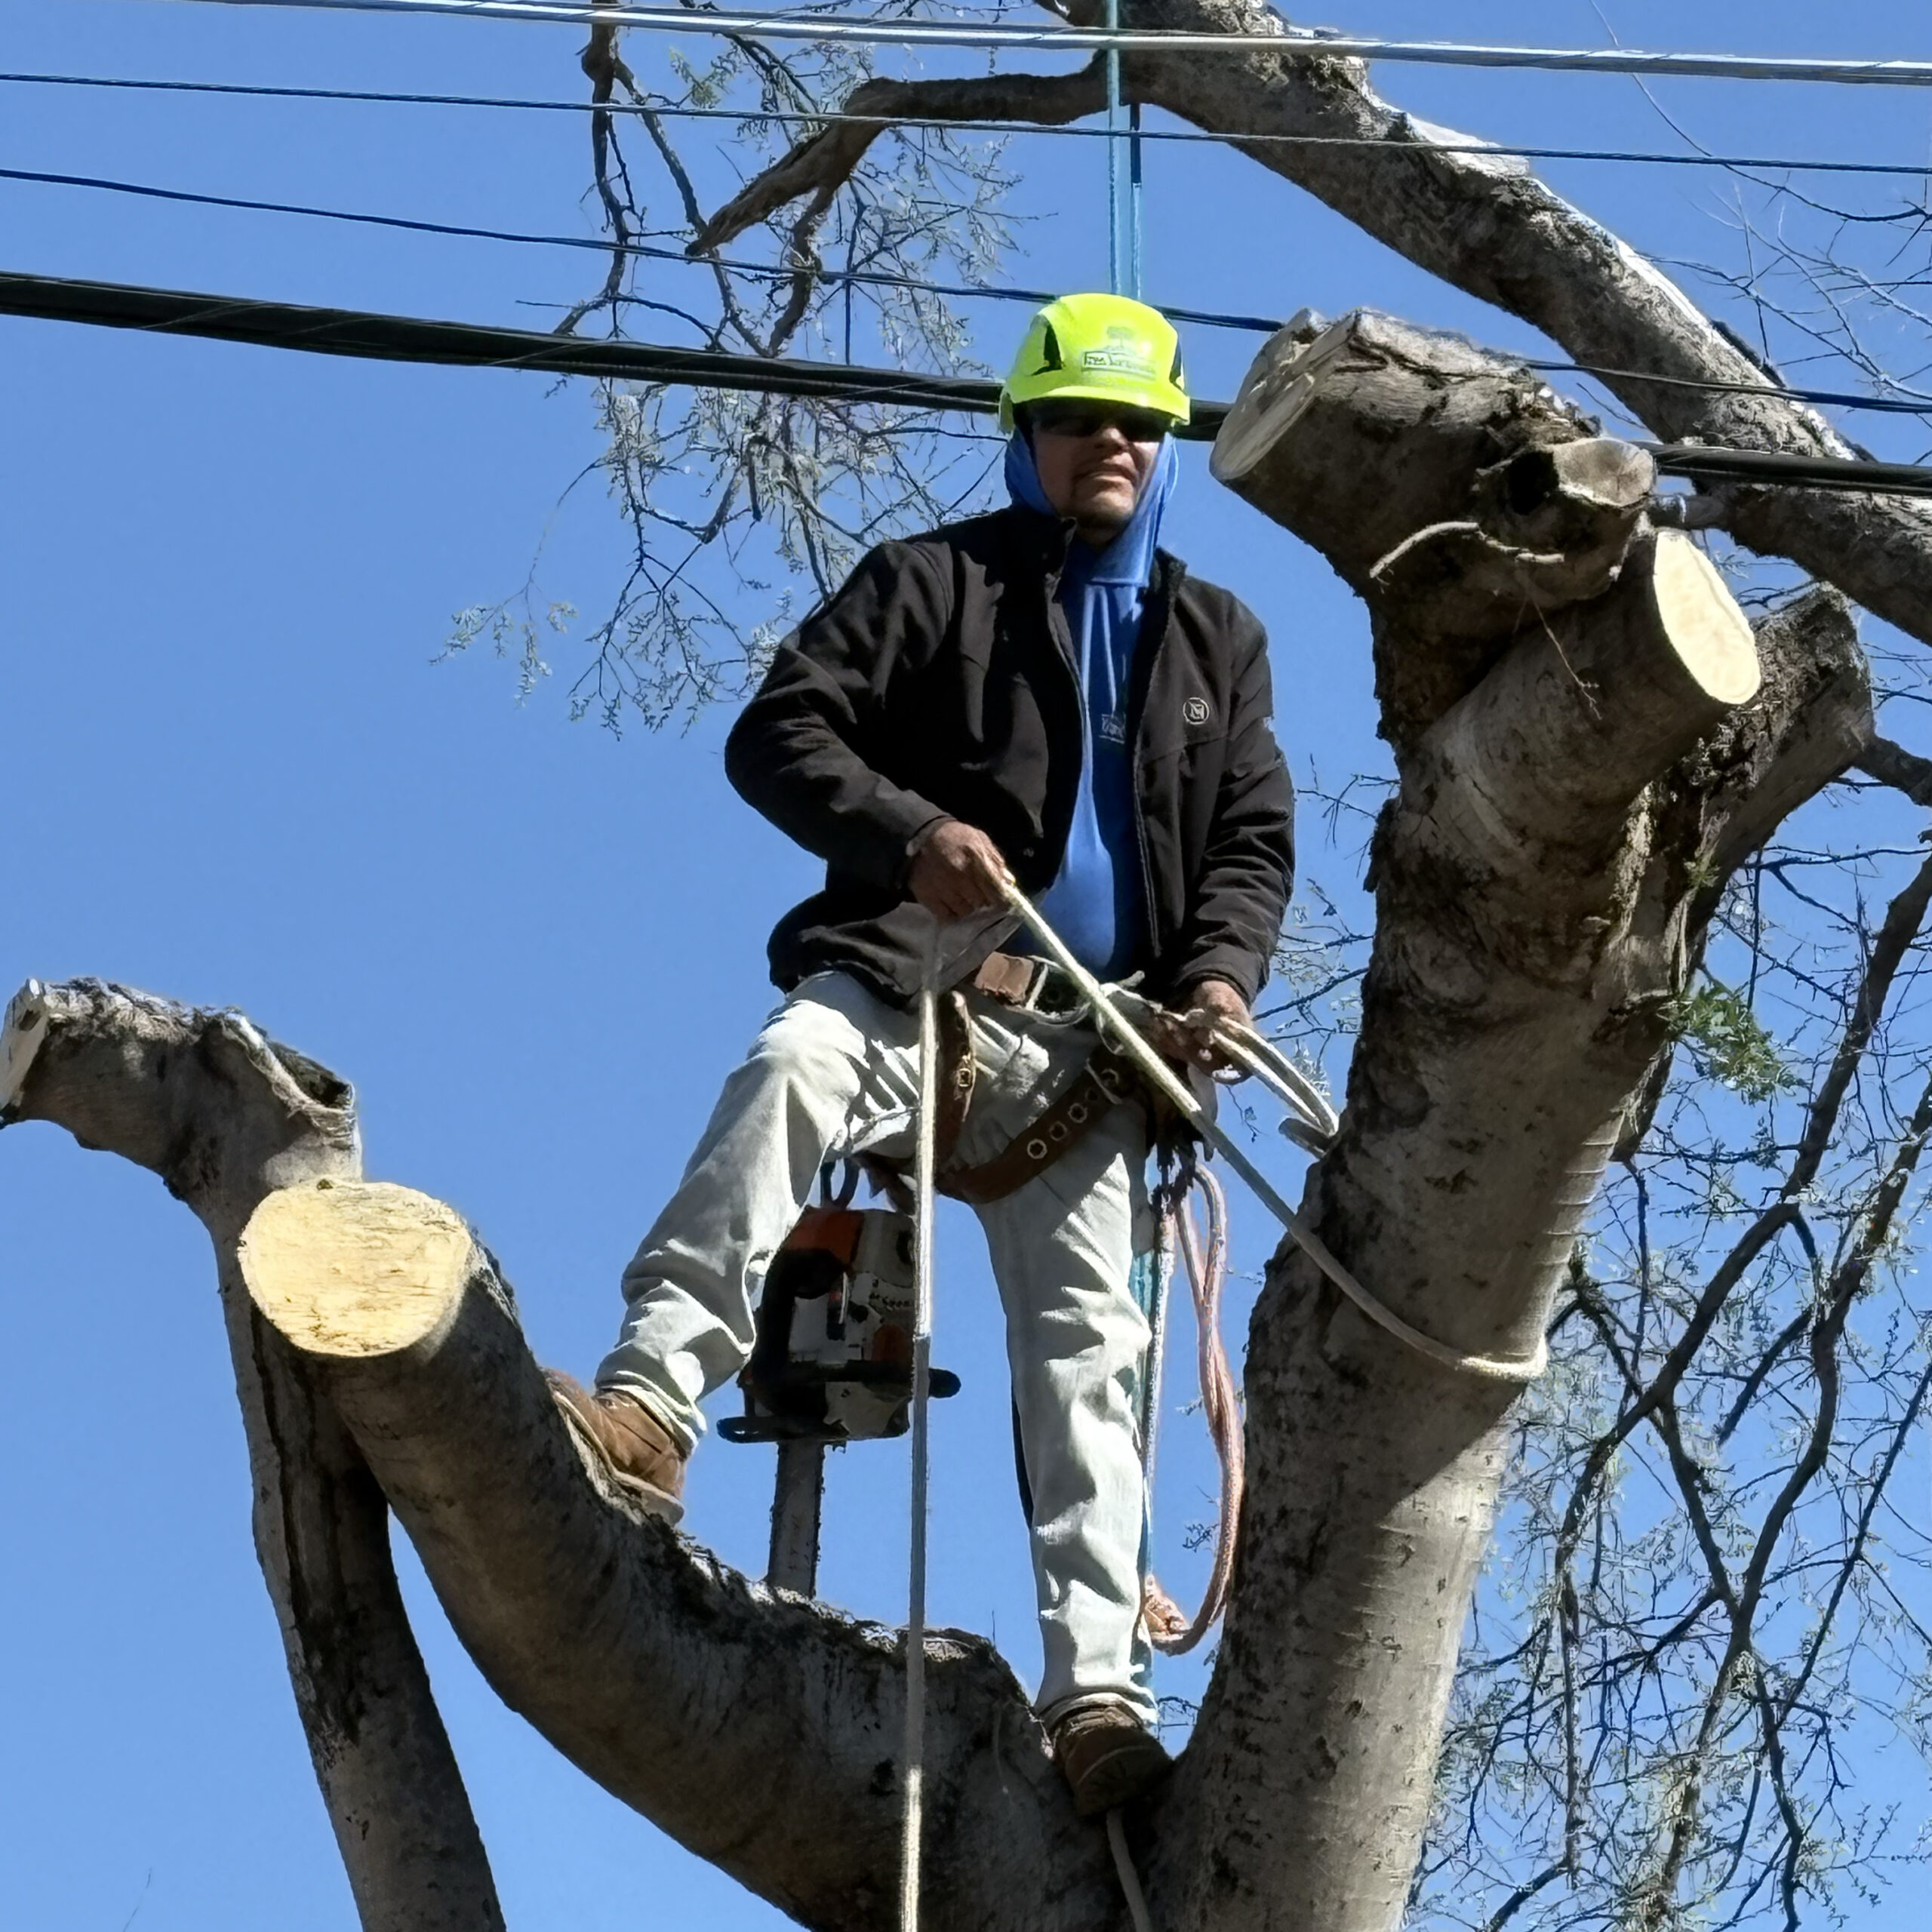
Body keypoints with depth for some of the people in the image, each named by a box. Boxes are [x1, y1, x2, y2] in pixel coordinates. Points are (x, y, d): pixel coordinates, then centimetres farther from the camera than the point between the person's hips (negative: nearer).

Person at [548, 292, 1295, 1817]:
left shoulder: (1218, 641, 22)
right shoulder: (935, 581, 11)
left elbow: (1255, 844, 15)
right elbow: (779, 734, 0)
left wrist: (1219, 978, -6)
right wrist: (908, 831, -19)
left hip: (1085, 1046, 3)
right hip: (913, 981, -3)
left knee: (1087, 1356, -8)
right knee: (793, 1066, -37)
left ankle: (1096, 1692, -13)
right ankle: (651, 1405, -47)